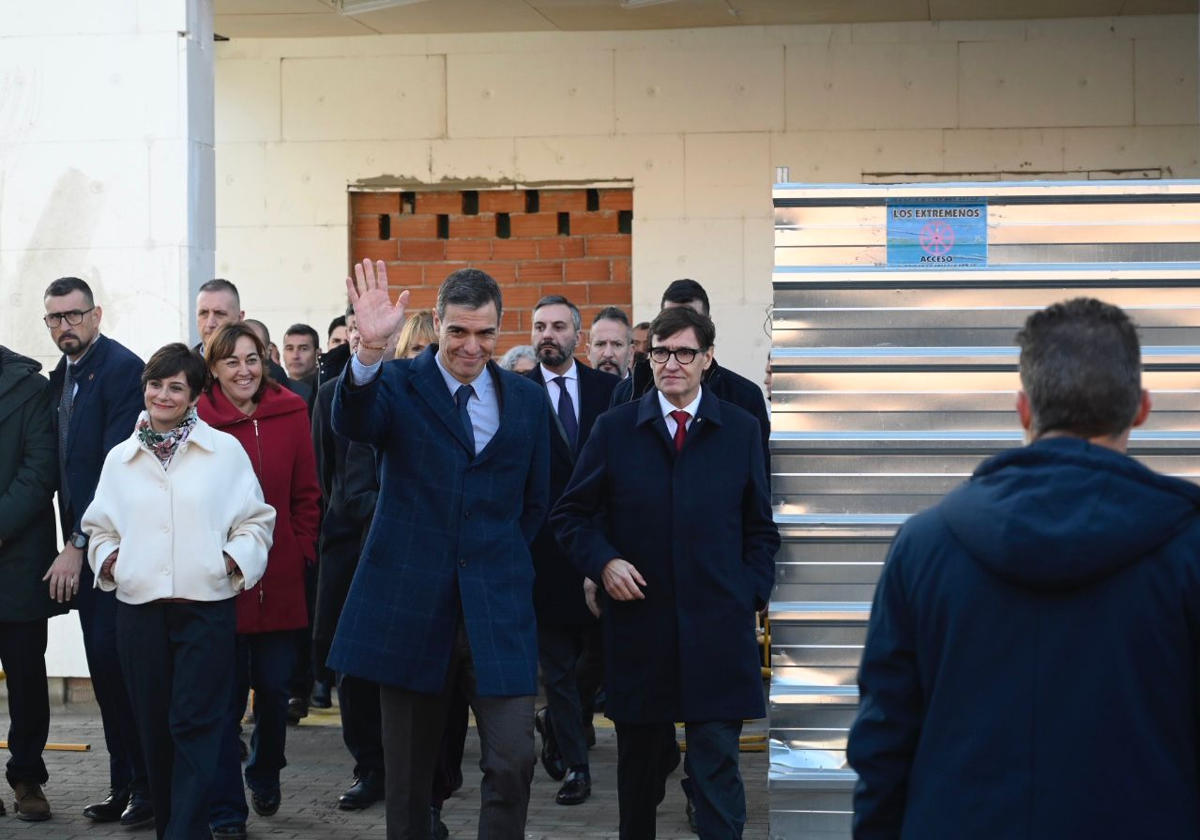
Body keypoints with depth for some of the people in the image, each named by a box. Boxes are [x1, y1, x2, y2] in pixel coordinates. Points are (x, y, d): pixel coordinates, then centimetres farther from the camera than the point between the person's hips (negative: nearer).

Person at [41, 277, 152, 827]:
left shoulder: (123, 369, -11)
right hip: (82, 546, 8)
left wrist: (79, 545, -16)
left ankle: (147, 786, 3)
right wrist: (72, 544, 5)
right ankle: (123, 786, 17)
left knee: (118, 663, -7)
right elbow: (66, 464, 16)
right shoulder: (60, 376, 15)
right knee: (104, 669, 10)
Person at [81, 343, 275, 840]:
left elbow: (256, 520, 5)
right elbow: (98, 527, 18)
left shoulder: (225, 451, 1)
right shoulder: (120, 458, 11)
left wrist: (234, 559, -10)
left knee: (195, 724, -5)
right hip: (139, 608, 3)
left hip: (206, 606, -3)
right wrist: (108, 559, 0)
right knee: (154, 725, 9)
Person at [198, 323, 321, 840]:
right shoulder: (198, 420, -5)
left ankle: (265, 776, 38)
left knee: (274, 688, 10)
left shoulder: (289, 414, 3)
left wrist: (301, 554, 1)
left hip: (278, 581, 2)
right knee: (225, 696, 0)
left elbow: (306, 496, 7)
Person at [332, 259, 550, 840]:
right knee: (408, 768, 10)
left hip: (498, 605, 1)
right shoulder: (400, 384, 0)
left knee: (513, 760, -7)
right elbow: (352, 423, -23)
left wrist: (503, 561, 8)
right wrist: (370, 350, -39)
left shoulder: (527, 400, 9)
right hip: (411, 604, -1)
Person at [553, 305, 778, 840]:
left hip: (718, 631, -1)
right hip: (638, 624, 1)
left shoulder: (741, 430, 6)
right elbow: (570, 515, 8)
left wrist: (752, 595, 0)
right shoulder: (614, 429, 5)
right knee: (639, 761, 13)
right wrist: (603, 561, -8)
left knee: (717, 766, -4)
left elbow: (760, 529, 11)